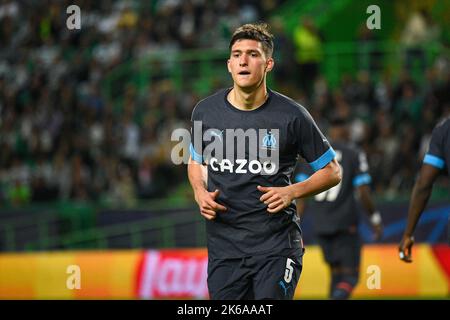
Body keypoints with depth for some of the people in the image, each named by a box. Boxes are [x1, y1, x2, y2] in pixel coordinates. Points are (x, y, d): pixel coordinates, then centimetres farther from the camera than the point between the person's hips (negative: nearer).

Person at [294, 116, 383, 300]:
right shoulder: (355, 154, -3)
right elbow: (363, 193, -8)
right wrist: (375, 219, 6)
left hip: (320, 223, 4)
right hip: (345, 222, -4)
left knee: (337, 272, 18)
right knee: (350, 276, -1)